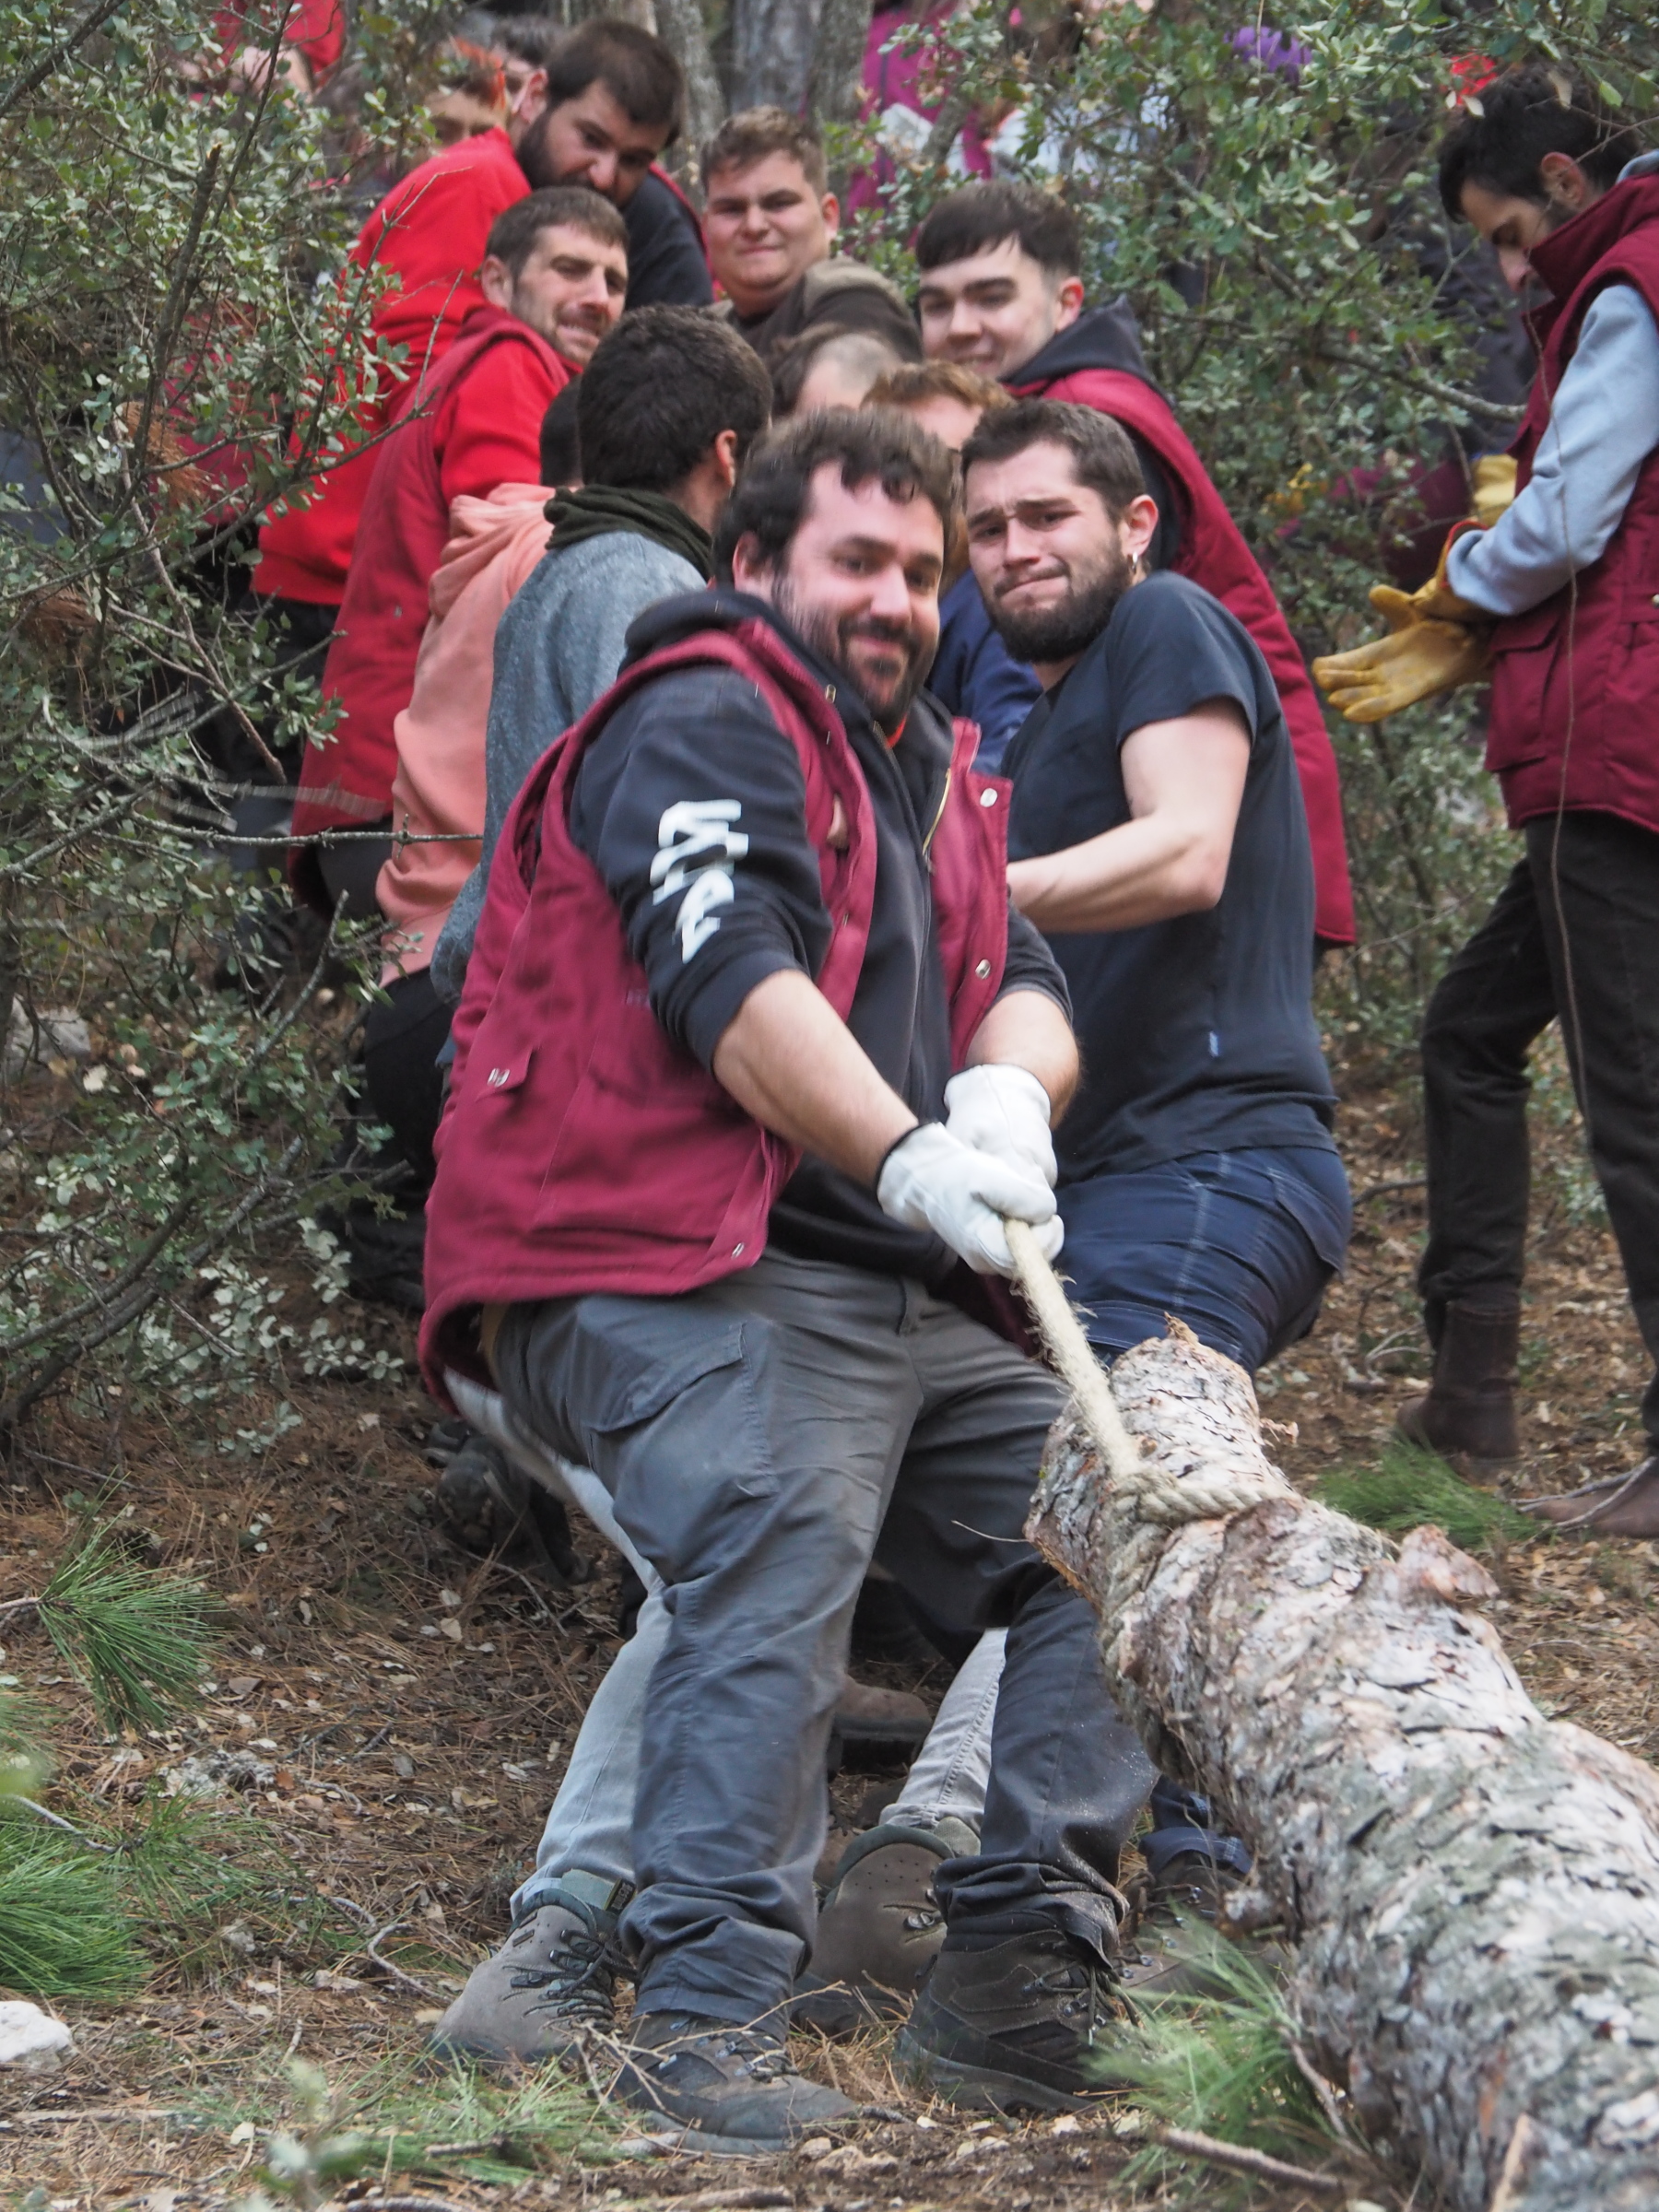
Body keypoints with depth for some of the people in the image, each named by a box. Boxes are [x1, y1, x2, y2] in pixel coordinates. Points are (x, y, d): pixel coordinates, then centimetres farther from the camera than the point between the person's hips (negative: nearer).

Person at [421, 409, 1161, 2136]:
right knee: (779, 1542, -33)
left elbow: (1024, 989, 15)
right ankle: (703, 2020, -37)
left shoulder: (916, 766, 28)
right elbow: (728, 978, -18)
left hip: (906, 1306, 10)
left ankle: (1027, 1959, -2)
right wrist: (907, 1156, -32)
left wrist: (1009, 1096, -11)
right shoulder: (702, 723, -1)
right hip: (681, 1282, -10)